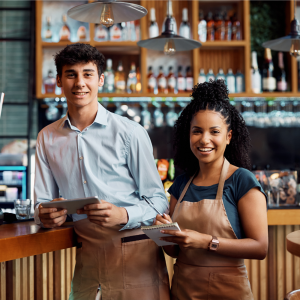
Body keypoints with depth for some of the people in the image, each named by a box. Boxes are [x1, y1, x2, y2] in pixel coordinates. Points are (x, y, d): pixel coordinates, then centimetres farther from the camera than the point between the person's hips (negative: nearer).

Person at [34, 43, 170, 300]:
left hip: (136, 256, -3)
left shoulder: (130, 133, -3)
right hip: (87, 257, 3)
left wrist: (123, 216, -22)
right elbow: (42, 201, 12)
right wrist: (46, 215, -11)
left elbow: (158, 201, -3)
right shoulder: (47, 138, 10)